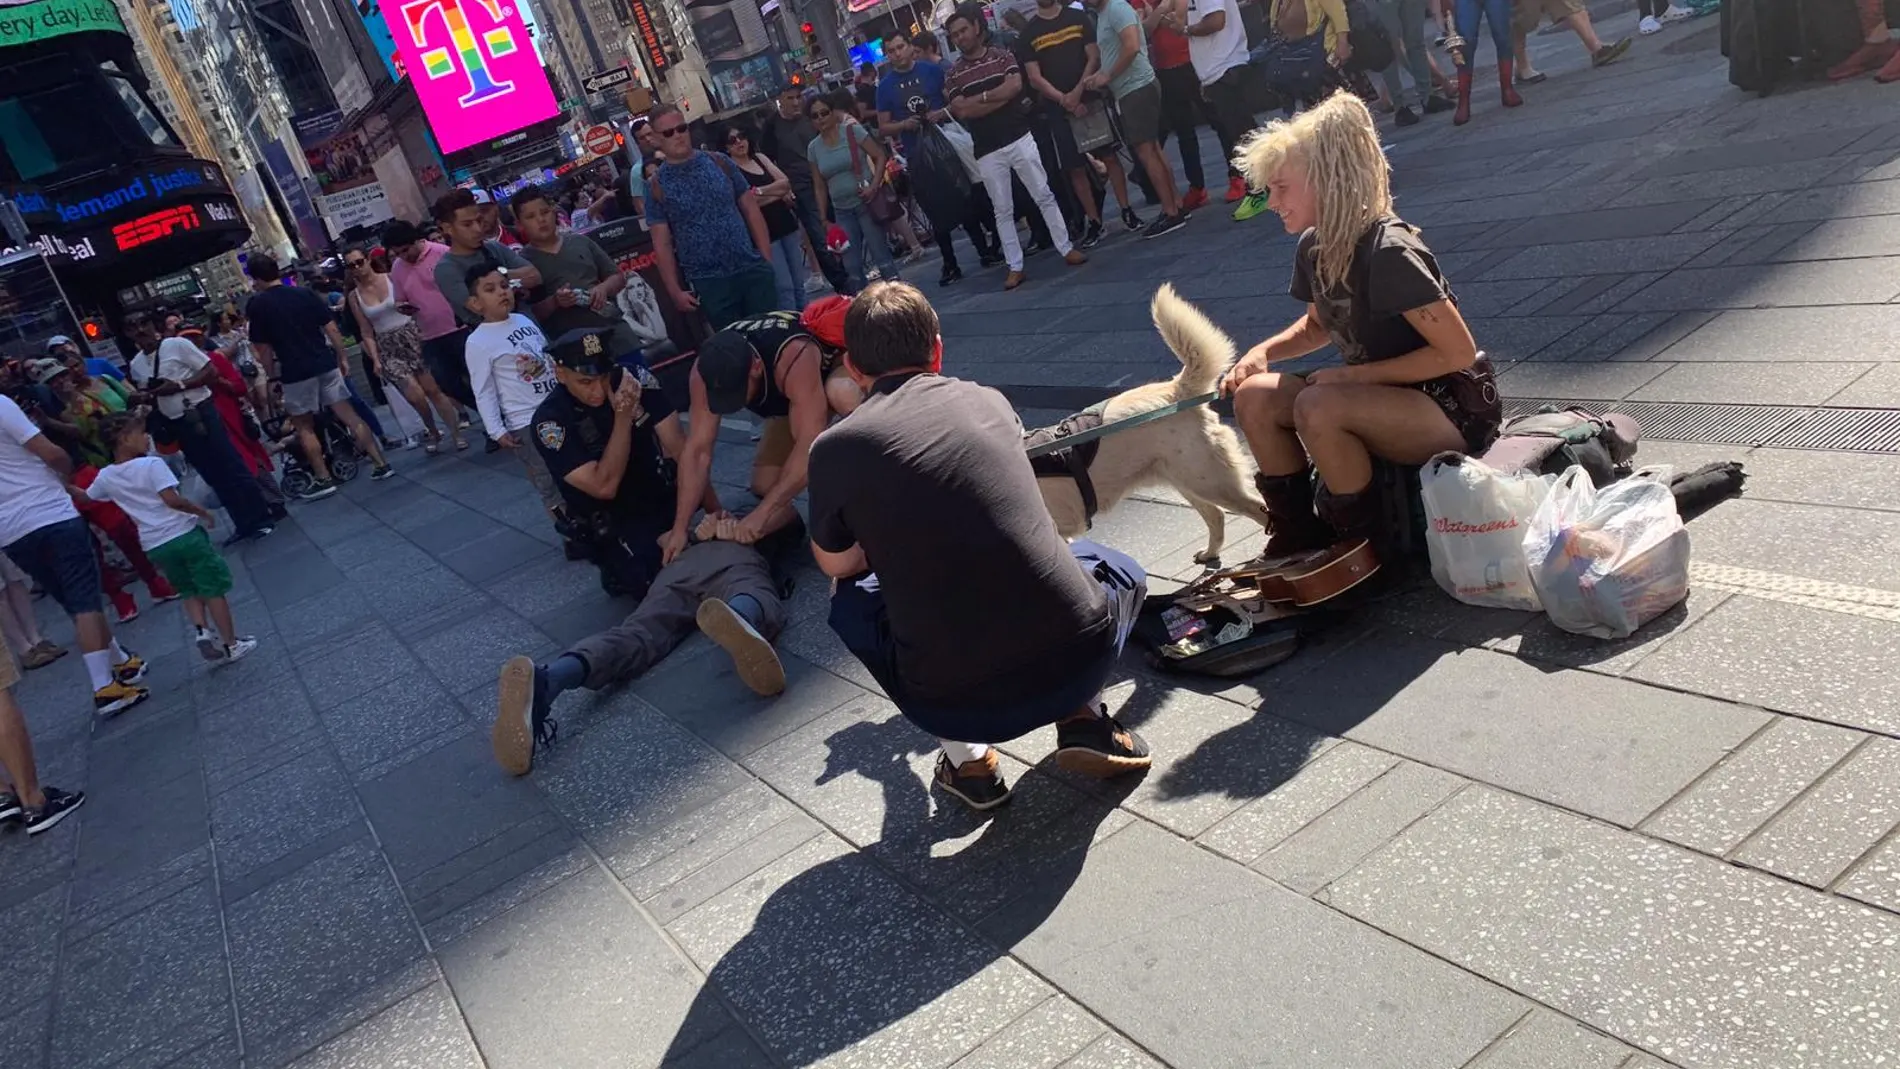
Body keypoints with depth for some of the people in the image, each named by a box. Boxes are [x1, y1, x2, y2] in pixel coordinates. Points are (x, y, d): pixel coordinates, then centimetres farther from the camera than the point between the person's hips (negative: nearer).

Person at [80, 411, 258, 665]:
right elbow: (172, 500, -21)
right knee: (213, 589, 5)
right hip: (184, 534, -5)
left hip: (154, 545, 5)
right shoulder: (151, 465, -12)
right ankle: (231, 643, 6)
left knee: (190, 591, 21)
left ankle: (201, 631, -1)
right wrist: (203, 512, -8)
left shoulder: (105, 477, 6)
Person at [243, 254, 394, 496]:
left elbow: (263, 348, -3)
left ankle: (324, 479, 8)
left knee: (304, 427, 10)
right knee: (349, 415, 5)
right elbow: (331, 328, 1)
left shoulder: (257, 306, -5)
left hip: (295, 373, -3)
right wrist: (343, 357, 9)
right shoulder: (304, 293, 4)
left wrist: (272, 374, 8)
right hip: (325, 364, 3)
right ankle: (381, 464, 2)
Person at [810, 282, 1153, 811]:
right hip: (1080, 658, 2)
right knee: (1114, 567, 34)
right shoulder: (989, 401, 9)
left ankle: (967, 759, 18)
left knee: (850, 599, 28)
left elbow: (836, 565, 15)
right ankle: (1083, 717, 11)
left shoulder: (836, 448, -1)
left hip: (954, 701, -1)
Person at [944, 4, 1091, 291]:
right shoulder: (952, 75, 3)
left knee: (1044, 195, 4)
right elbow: (961, 111, -10)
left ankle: (1066, 248, 13)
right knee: (1003, 210, 5)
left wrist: (980, 97, -9)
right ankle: (1015, 266, 10)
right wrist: (999, 96, -10)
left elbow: (1015, 87, -12)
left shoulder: (1003, 56, 4)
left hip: (1019, 138, 0)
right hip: (987, 151, 1)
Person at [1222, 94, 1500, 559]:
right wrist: (1262, 353, 0)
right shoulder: (1314, 248, 0)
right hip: (1385, 402, 8)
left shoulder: (1389, 253, -24)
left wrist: (1355, 375, -20)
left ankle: (1365, 542, -10)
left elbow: (1458, 352, -22)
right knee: (1254, 397, -8)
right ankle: (1298, 534, 4)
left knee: (1317, 407, -32)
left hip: (1455, 412, -8)